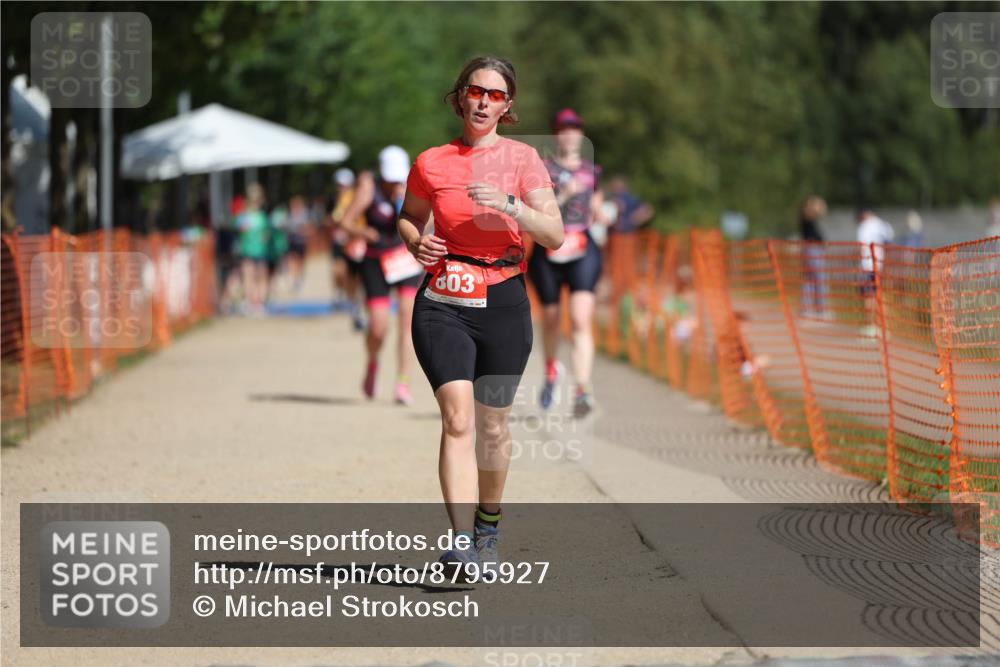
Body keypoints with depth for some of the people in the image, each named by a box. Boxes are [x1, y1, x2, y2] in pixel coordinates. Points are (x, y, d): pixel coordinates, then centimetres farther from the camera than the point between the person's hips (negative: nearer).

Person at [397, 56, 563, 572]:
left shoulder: (522, 158, 1)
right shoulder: (431, 162, 4)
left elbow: (554, 235, -6)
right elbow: (410, 216, 22)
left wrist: (510, 205, -21)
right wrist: (416, 242, 0)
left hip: (503, 302, 1)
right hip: (443, 302, -1)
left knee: (492, 423, 10)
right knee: (457, 418, -17)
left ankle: (488, 526, 33)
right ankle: (461, 543, -24)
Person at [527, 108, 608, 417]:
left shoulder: (591, 171, 10)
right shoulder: (542, 169, 0)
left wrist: (601, 217, 1)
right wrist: (563, 196, -20)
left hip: (584, 252, 1)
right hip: (548, 252, 0)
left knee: (582, 321, -16)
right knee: (550, 319, 15)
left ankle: (583, 390, -23)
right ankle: (551, 371, 45)